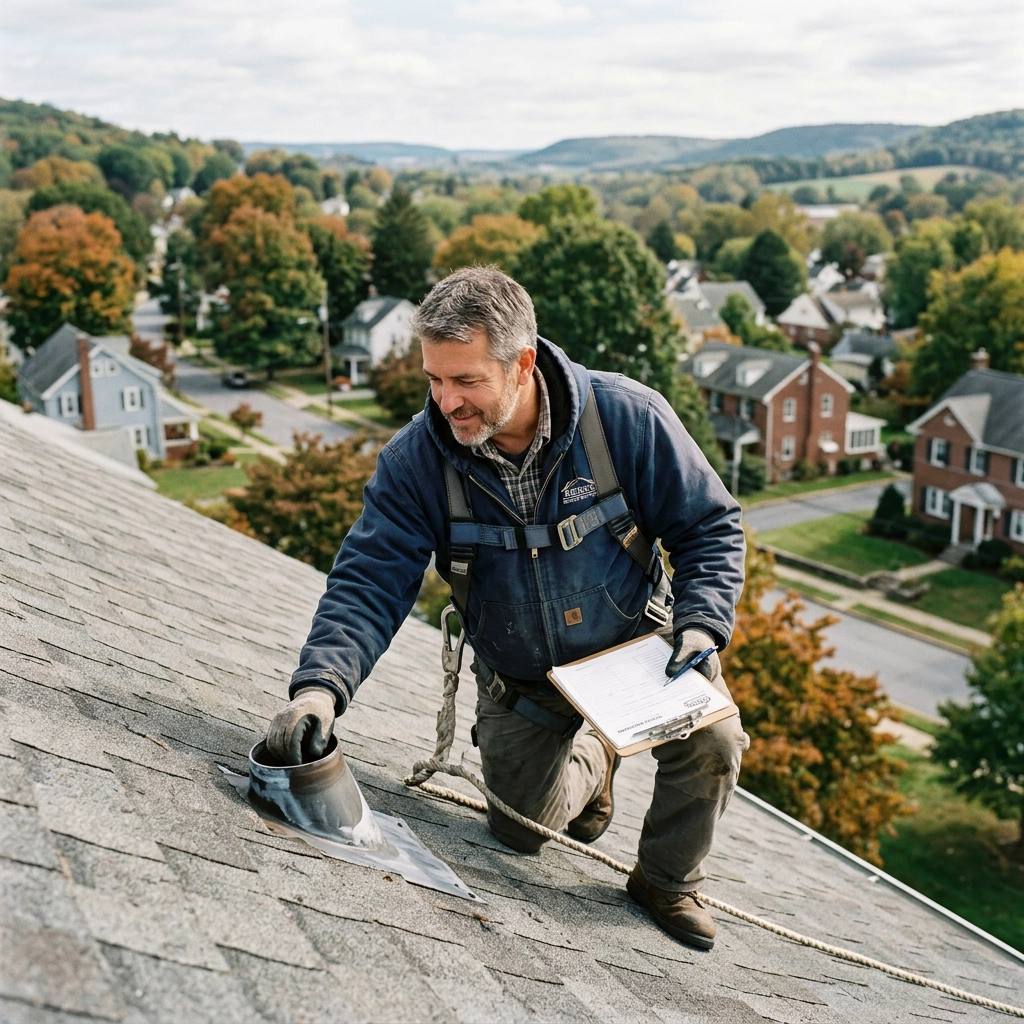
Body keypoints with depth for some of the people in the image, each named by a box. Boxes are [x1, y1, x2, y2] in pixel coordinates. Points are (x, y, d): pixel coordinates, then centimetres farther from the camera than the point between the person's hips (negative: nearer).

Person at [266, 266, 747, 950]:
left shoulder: (627, 418, -24)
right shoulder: (416, 459, -20)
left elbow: (710, 528, -13)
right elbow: (371, 580, -23)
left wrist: (701, 627, -27)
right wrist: (322, 684, -39)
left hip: (637, 644, -1)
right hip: (522, 682, 2)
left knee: (712, 743, -24)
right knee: (522, 828, 3)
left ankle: (668, 880, 9)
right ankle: (592, 762, 40)